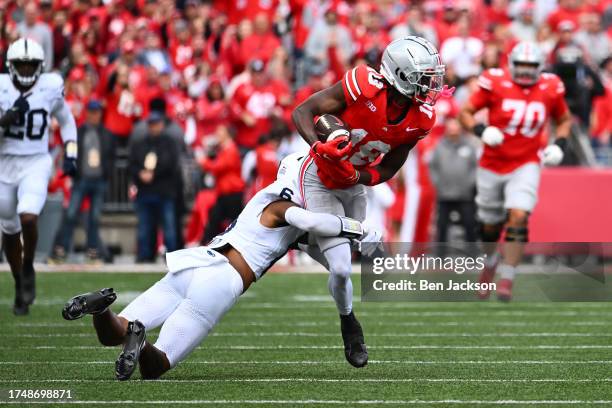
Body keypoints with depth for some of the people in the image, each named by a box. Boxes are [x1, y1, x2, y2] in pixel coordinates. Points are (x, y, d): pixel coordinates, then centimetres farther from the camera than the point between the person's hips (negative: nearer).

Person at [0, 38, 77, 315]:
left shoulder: (50, 87, -4)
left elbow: (66, 121, 13)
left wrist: (70, 155, 5)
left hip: (37, 164, -1)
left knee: (28, 217, -25)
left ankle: (28, 269, 2)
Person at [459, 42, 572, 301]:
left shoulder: (550, 90, -3)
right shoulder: (495, 84, -10)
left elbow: (564, 120, 16)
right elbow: (465, 113, -3)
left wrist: (559, 144, -2)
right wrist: (480, 131, -21)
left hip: (525, 166, 0)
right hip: (492, 165, 0)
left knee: (518, 217, -20)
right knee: (491, 226, 13)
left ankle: (507, 279, -16)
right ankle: (490, 263, 45)